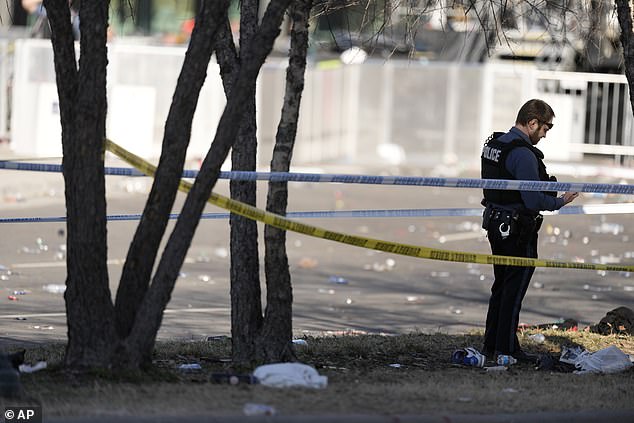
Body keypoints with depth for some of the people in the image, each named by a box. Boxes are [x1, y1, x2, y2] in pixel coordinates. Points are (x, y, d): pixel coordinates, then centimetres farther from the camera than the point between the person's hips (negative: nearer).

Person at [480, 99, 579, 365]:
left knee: (501, 286, 18)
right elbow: (533, 200, -24)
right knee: (513, 290, -1)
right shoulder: (523, 154, -22)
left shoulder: (493, 144, 9)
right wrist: (561, 202, -8)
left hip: (495, 225, 9)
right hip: (518, 232, -9)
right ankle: (505, 351, 2)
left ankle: (492, 346, 23)